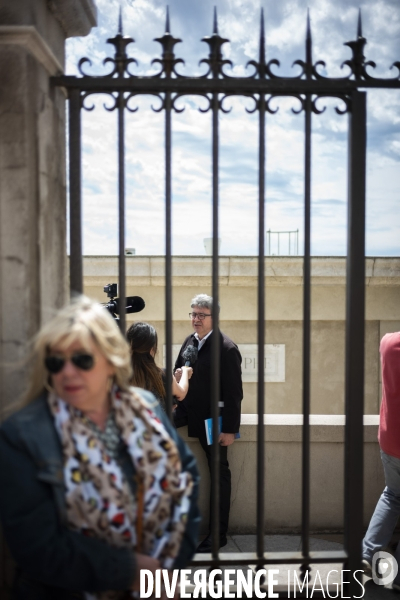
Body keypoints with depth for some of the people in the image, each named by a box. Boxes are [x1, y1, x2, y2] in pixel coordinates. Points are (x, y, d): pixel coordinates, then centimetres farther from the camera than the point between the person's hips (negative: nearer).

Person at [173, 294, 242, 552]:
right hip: (190, 415, 7)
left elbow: (234, 393, -17)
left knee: (219, 473, 4)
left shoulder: (227, 348, -15)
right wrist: (177, 378, -7)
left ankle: (219, 534, 17)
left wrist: (230, 429, -19)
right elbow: (179, 373, 19)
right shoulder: (189, 342, 7)